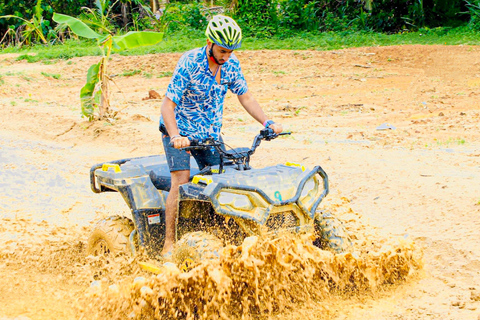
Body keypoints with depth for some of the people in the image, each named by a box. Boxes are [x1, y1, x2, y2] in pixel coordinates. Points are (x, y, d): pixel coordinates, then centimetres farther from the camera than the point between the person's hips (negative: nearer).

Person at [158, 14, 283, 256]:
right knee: (181, 182, -16)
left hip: (210, 132, 5)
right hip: (179, 131, -5)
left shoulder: (231, 64, -8)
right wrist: (175, 136, -43)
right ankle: (169, 243, -9)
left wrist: (267, 123, -7)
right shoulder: (190, 62, -24)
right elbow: (168, 104, -28)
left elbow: (245, 97, 5)